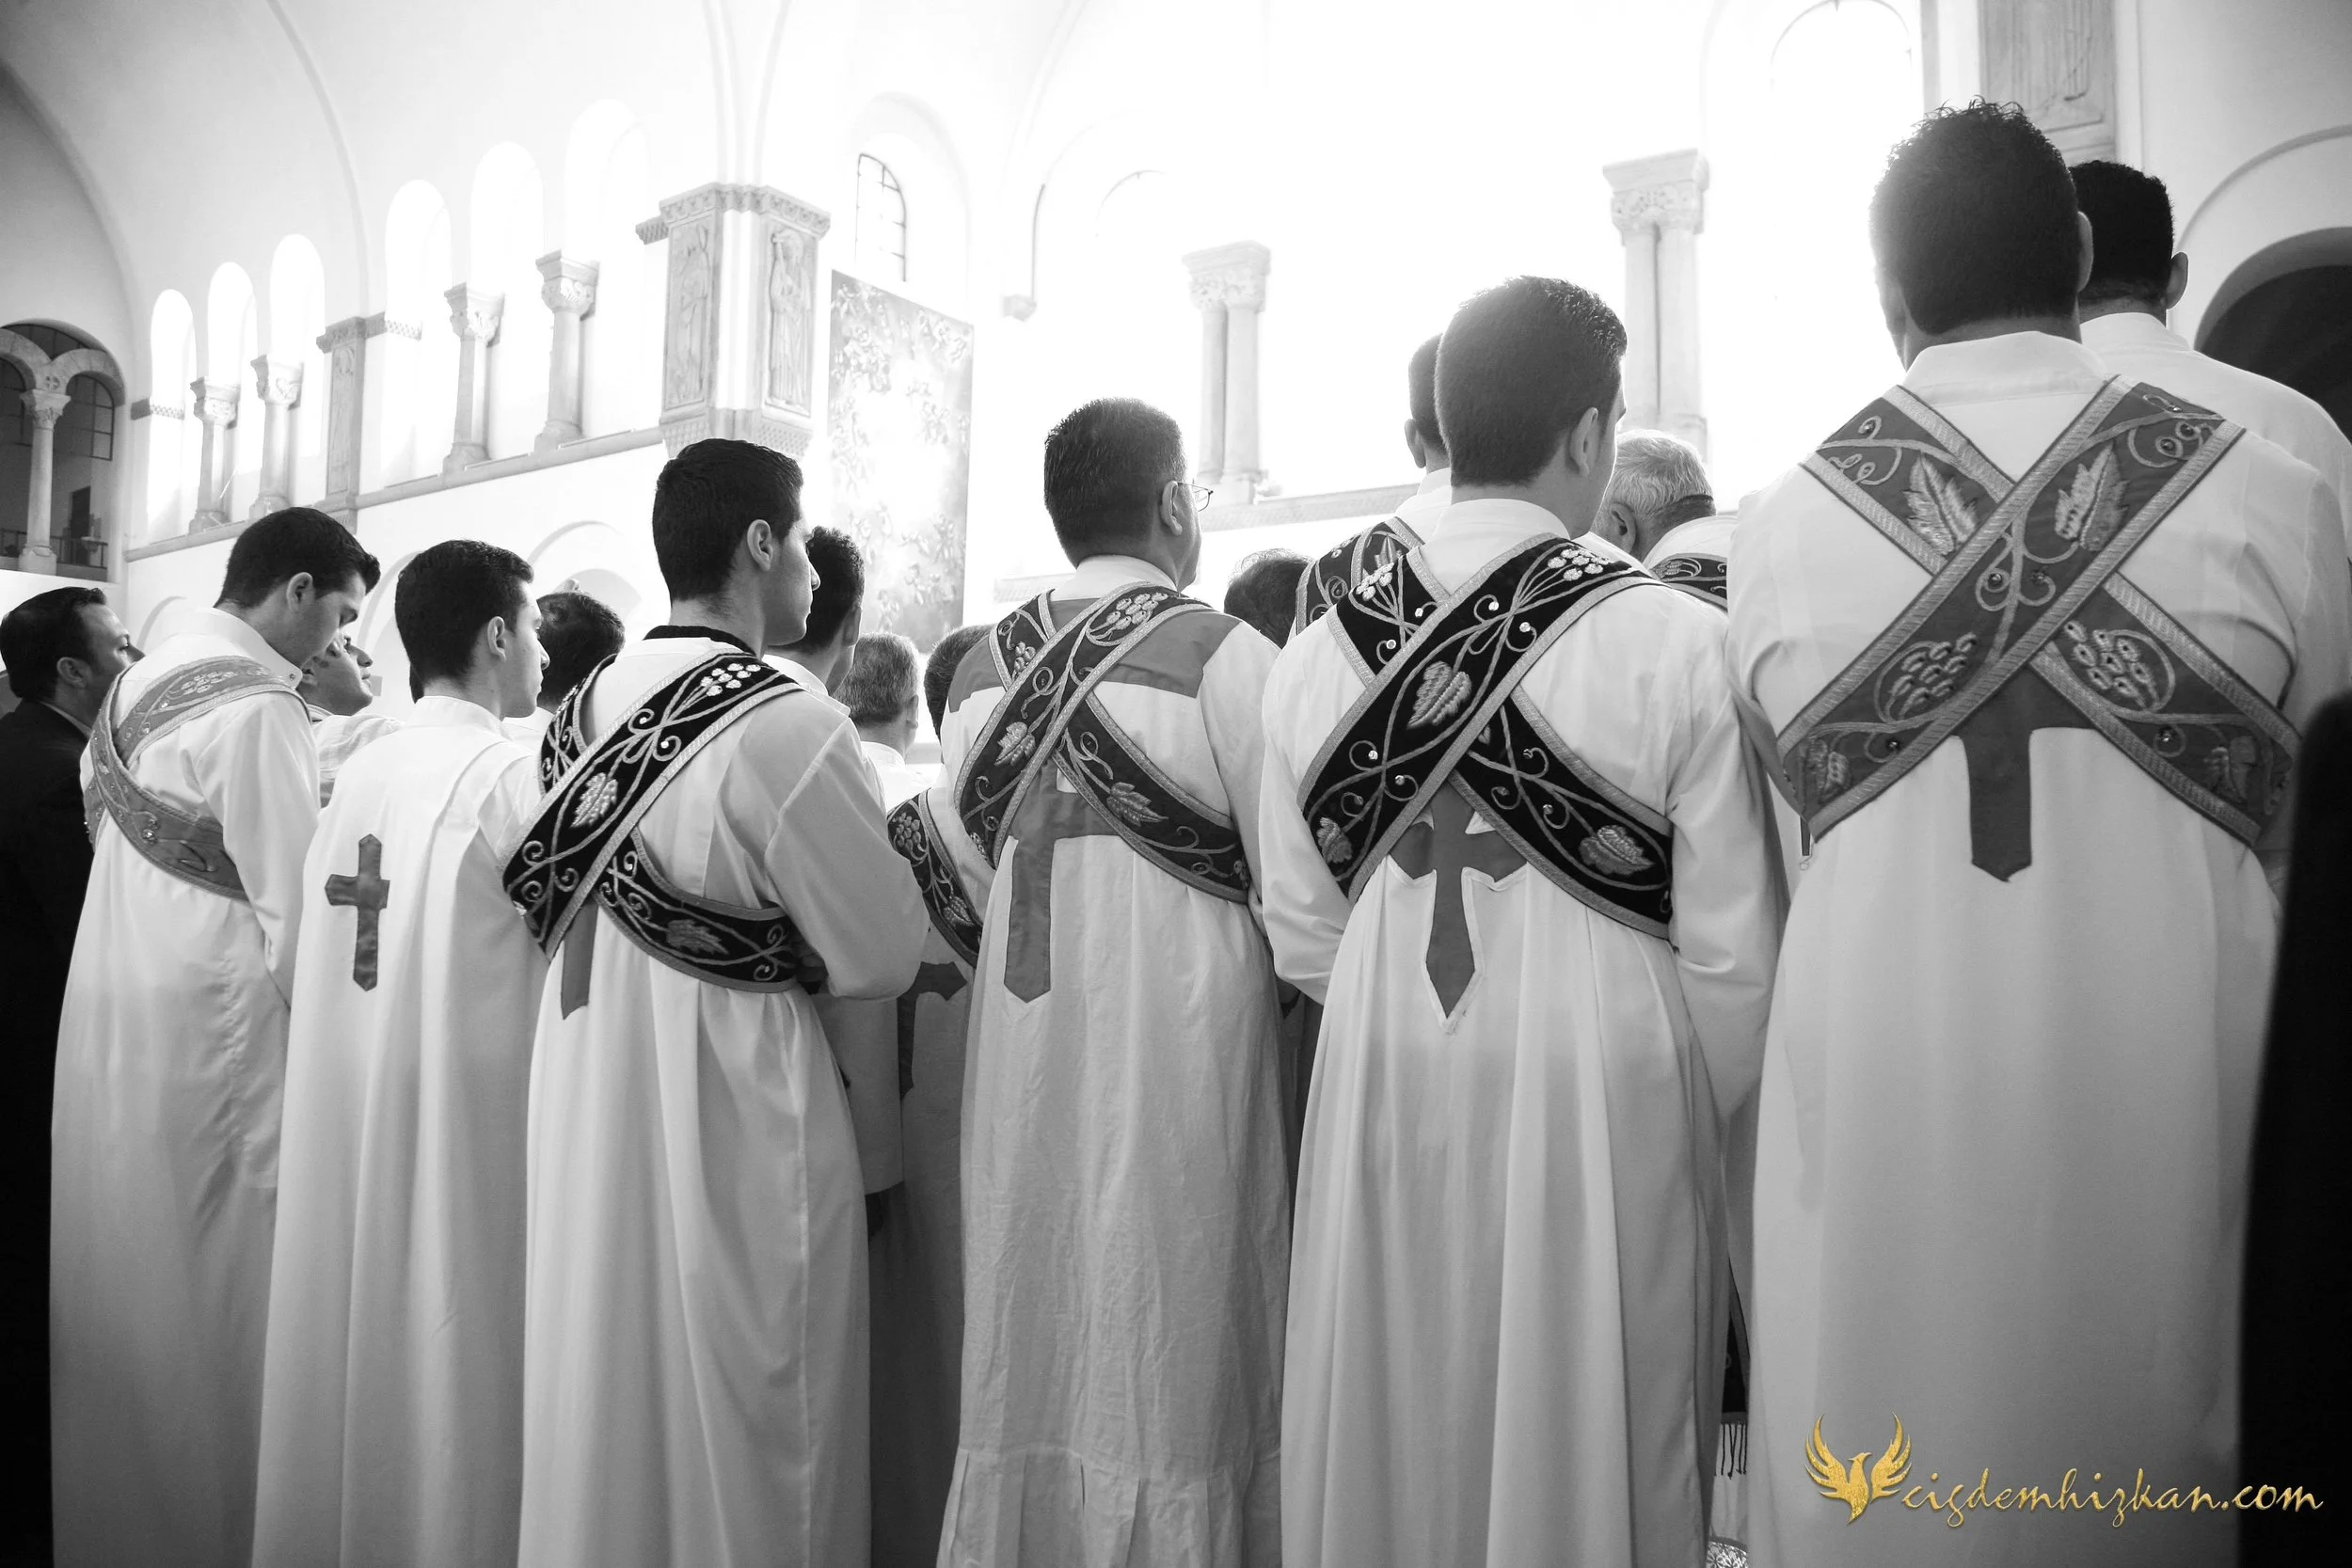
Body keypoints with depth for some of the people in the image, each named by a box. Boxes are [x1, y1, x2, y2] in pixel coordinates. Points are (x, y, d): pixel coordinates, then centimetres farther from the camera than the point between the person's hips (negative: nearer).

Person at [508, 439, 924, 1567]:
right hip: (732, 1131, -7)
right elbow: (885, 955, -14)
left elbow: (561, 916, 11)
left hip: (587, 1119, 7)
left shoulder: (581, 714, 3)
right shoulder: (785, 724, -19)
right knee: (739, 1446, 10)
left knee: (604, 1420, 21)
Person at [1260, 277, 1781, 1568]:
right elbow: (1733, 958, -8)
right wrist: (1692, 1115, 9)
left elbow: (1303, 940, 0)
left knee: (1395, 1460, 18)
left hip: (1380, 1116, 3)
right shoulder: (1681, 645, -13)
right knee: (1589, 1454, 16)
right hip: (1604, 1114, -3)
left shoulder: (1313, 658, -4)